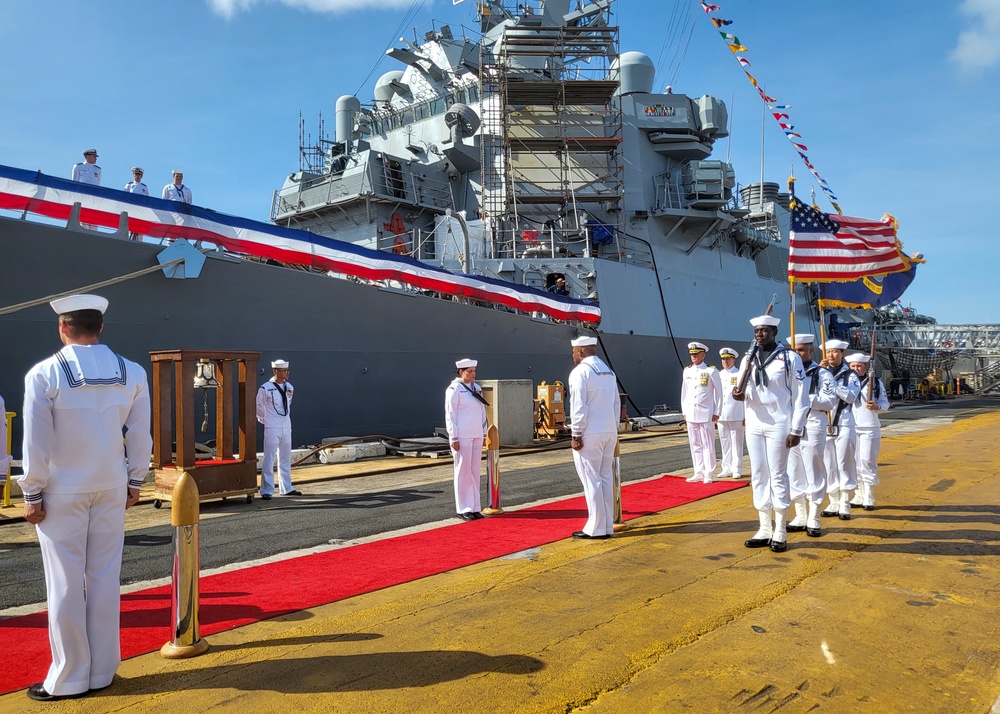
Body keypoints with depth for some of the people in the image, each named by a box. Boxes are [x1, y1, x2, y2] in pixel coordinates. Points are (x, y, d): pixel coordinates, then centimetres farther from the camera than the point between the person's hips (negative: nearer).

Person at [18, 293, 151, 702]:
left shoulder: (44, 374, -12)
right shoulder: (132, 373, -2)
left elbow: (36, 442, -10)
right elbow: (139, 435, 2)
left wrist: (32, 495, -1)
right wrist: (134, 482, 12)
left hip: (62, 492, -3)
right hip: (112, 489, 3)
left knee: (65, 583, 6)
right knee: (105, 578, 11)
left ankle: (68, 679, 16)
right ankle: (102, 671, 21)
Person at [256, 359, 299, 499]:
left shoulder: (289, 387, 5)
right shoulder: (265, 388, -11)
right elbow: (258, 407, 1)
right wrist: (264, 420, 6)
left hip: (286, 428, 6)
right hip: (272, 429, -6)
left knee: (285, 460, 13)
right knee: (269, 460, -4)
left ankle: (286, 488, 23)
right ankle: (267, 490, 2)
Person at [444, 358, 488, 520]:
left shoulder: (477, 388, 14)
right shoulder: (454, 390, -8)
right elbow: (450, 415, -11)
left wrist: (483, 434, 14)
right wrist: (454, 438, -14)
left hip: (476, 436, 7)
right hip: (462, 437, -7)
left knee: (476, 471, 9)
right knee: (463, 472, -2)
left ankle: (475, 507, 16)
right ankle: (463, 510, 5)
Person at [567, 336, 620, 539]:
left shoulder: (580, 372, -10)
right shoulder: (608, 371, 14)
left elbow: (579, 407, -16)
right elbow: (616, 404, 15)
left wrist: (576, 434, -12)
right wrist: (613, 428, 19)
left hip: (589, 434, -8)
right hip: (609, 433, 8)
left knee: (591, 480, -3)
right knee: (606, 477, 11)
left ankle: (596, 528, 1)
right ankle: (608, 526, 16)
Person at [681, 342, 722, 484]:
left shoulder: (711, 371, -4)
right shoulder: (687, 371, 10)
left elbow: (718, 392, -1)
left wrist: (717, 412, -4)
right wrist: (684, 411, 11)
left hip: (706, 414, -5)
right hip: (691, 415, 5)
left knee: (708, 445, 0)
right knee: (694, 445, 8)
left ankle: (709, 474, 7)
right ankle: (699, 472, 16)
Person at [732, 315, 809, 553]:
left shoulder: (790, 358, -6)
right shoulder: (748, 360, 9)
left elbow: (801, 397, -7)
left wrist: (796, 430, -11)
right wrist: (740, 395, -11)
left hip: (778, 426, -5)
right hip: (754, 425, 5)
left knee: (778, 477, -1)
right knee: (758, 476, 8)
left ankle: (780, 533, 9)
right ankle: (764, 529, 17)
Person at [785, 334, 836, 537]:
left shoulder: (822, 373, 0)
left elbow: (831, 401, -9)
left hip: (813, 427, -5)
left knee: (814, 474, 0)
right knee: (794, 474, 9)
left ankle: (813, 520, 8)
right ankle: (800, 517, 18)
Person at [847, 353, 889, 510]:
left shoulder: (876, 382, 4)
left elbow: (885, 403, 2)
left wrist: (876, 406, -17)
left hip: (869, 428, -2)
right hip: (851, 428, 3)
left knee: (867, 461, -4)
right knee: (854, 462, 6)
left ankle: (869, 498, 3)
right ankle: (858, 496, 15)